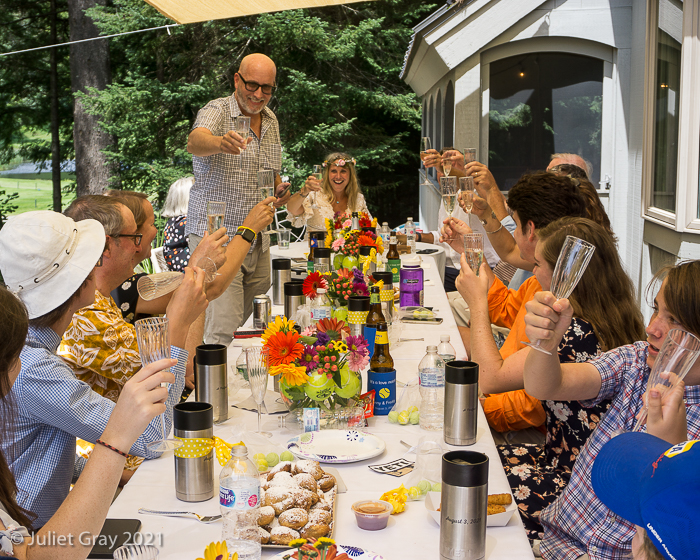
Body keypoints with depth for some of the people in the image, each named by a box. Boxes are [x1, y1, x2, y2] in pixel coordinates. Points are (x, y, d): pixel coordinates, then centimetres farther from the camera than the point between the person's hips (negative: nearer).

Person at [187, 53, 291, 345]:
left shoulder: (271, 121, 12)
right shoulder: (216, 111, -9)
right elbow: (195, 142, -33)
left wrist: (279, 191, 2)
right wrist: (220, 142, -56)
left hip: (258, 241, 7)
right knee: (222, 333, -14)